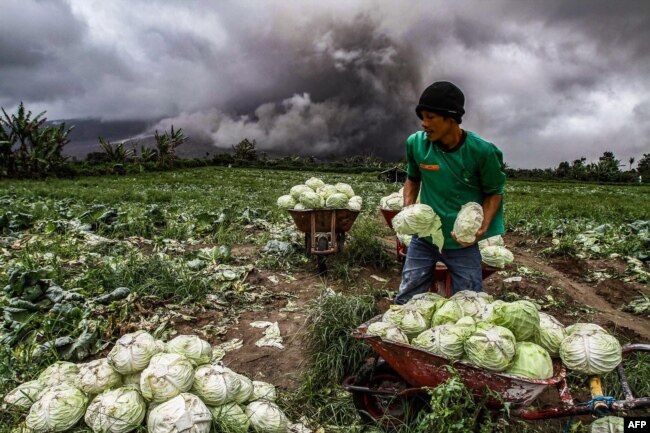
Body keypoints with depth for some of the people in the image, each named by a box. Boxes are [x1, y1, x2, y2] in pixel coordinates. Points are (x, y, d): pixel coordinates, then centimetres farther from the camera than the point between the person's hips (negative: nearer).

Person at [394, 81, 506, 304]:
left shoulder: (482, 151, -16)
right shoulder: (416, 143, -8)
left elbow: (494, 192, -2)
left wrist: (483, 227, -18)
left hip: (463, 242, -2)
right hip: (424, 237, 2)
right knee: (405, 301, 8)